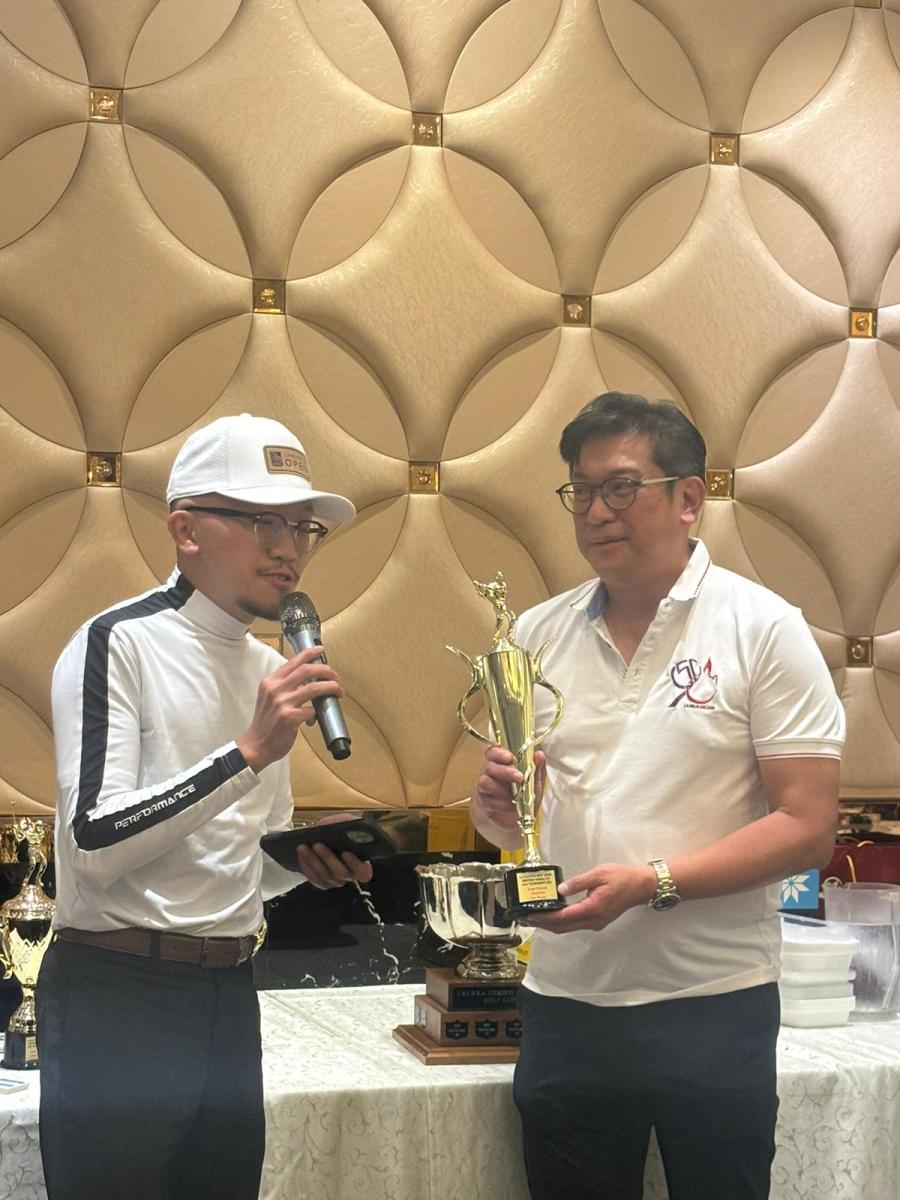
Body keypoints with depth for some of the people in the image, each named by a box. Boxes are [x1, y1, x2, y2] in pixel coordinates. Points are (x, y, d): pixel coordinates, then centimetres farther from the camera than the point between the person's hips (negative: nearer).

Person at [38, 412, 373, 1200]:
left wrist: (306, 864, -1)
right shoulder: (119, 642, -11)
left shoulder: (270, 669, 11)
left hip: (230, 992, 7)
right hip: (117, 994, -7)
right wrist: (250, 751, -24)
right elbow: (96, 842, -20)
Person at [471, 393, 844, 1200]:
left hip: (712, 1010, -4)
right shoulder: (539, 634, 9)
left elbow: (808, 828, -10)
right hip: (564, 1003, 4)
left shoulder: (763, 629, -5)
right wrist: (499, 806, -7)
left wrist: (652, 882, -20)